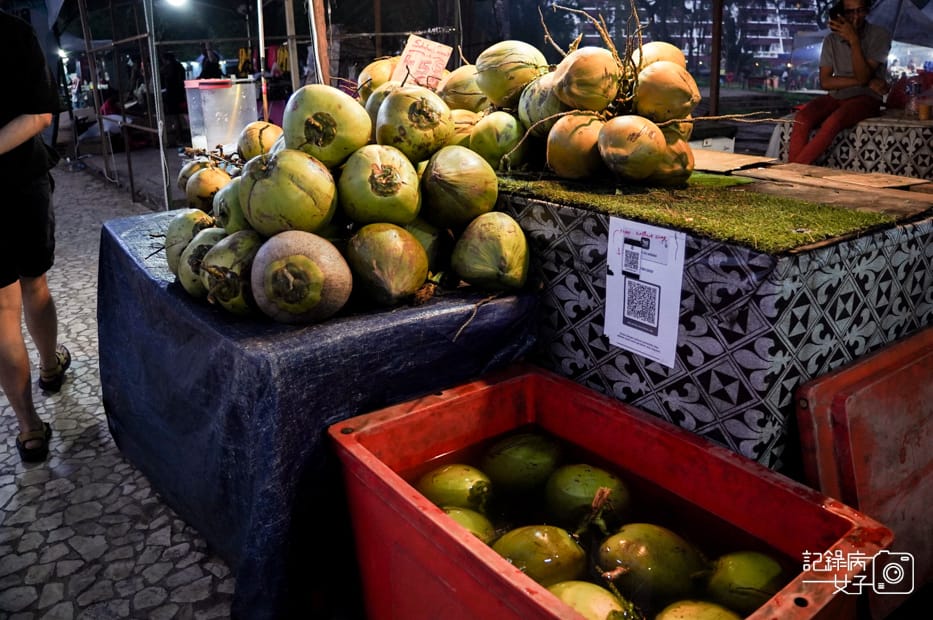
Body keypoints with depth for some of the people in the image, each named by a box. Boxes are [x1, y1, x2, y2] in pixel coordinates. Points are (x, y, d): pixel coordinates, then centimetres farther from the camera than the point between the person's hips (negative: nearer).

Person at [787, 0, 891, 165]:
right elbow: (825, 82, -2)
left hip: (866, 97, -3)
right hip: (836, 96, 4)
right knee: (802, 118, -30)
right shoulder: (831, 40, 7)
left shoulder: (879, 36, -3)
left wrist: (854, 40, -23)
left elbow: (863, 76, -15)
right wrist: (867, 82, -12)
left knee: (833, 122, -36)